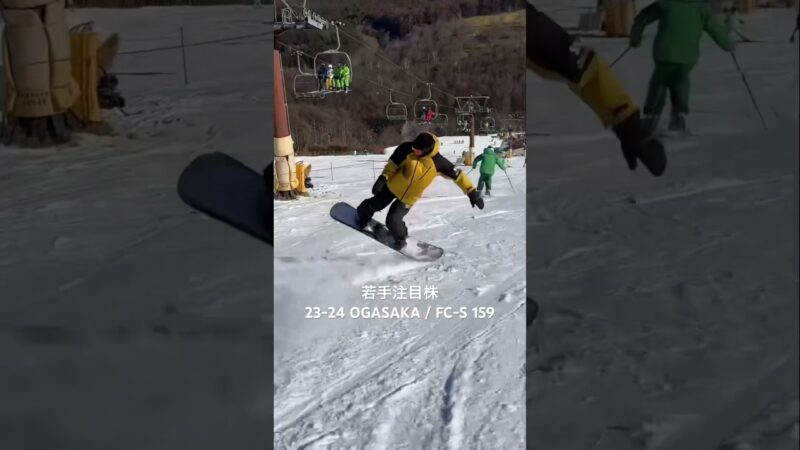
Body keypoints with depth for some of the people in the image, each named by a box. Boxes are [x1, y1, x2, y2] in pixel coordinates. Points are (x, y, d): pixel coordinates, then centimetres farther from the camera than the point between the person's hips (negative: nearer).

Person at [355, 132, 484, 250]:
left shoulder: (437, 162, -27)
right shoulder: (406, 149, -26)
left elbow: (457, 175, -19)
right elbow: (392, 164, -12)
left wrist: (472, 192, -20)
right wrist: (383, 177, -26)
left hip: (410, 198, -1)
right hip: (392, 186, 1)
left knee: (393, 220, -11)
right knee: (375, 205, 16)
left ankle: (400, 238, 22)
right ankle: (363, 215, 52)